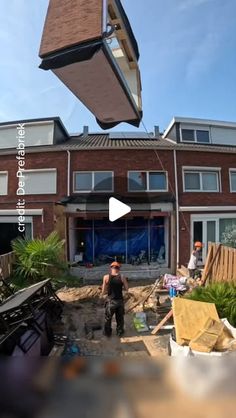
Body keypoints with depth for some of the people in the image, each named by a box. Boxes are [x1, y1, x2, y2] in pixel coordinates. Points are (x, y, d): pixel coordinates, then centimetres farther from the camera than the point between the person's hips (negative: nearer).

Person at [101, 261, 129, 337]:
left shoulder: (106, 277, -13)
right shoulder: (122, 277, -11)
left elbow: (103, 293, -9)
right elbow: (127, 289, -3)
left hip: (110, 301, -1)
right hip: (120, 301, 1)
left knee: (108, 318, 23)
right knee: (120, 318, 23)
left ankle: (108, 333, 38)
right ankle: (120, 332, 39)